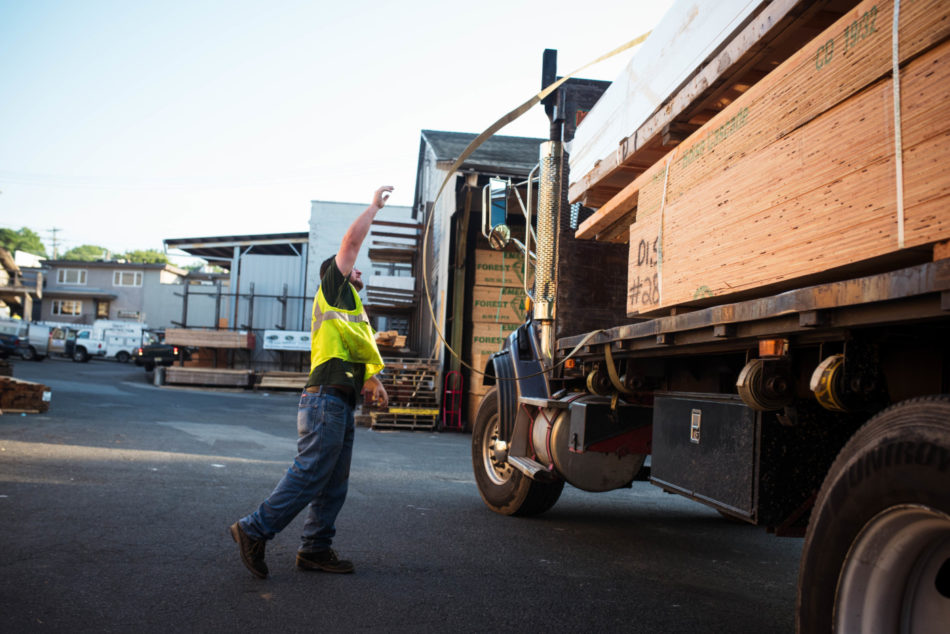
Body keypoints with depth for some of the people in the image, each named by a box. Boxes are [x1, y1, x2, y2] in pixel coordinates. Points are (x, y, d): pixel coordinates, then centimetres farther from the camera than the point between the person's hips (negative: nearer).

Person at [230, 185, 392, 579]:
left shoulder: (351, 310, 29)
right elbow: (352, 240, -1)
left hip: (340, 404, 10)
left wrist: (370, 380, 4)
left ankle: (315, 549, 12)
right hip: (326, 400, -10)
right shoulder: (332, 289, 6)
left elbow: (363, 352, 22)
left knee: (334, 485, 9)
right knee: (309, 475, -12)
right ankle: (255, 530, -7)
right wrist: (375, 205, 9)